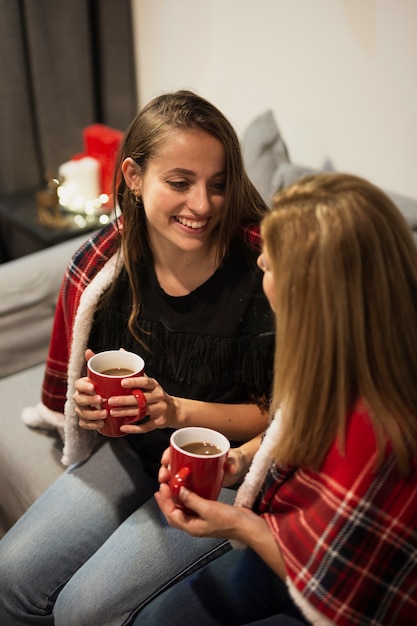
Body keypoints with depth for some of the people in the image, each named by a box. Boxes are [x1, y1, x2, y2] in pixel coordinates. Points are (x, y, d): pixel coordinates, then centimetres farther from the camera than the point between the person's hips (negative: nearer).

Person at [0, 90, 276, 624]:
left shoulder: (262, 271, -23)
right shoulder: (102, 264, -9)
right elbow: (84, 380, 8)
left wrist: (179, 410, -25)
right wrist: (91, 403, -15)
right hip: (130, 450, 5)